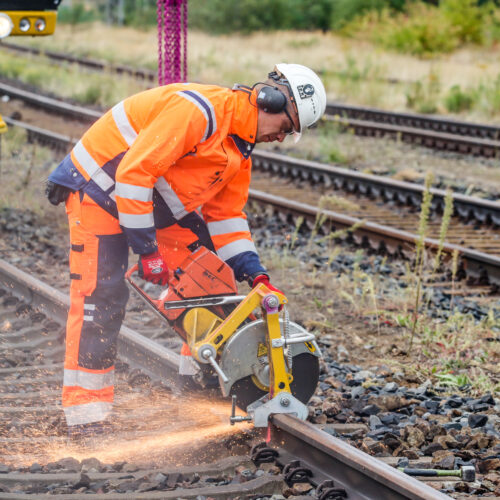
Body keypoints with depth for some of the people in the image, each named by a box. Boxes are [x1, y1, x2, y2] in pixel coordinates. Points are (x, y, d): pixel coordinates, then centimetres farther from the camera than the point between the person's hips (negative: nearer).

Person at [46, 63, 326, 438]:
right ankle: (85, 410, -10)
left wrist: (255, 275, -5)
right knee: (101, 294, -13)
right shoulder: (198, 110, -30)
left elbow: (225, 214, 6)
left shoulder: (240, 147, 2)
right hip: (101, 187, -9)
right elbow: (134, 172, -32)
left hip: (155, 201, 9)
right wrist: (147, 250, -28)